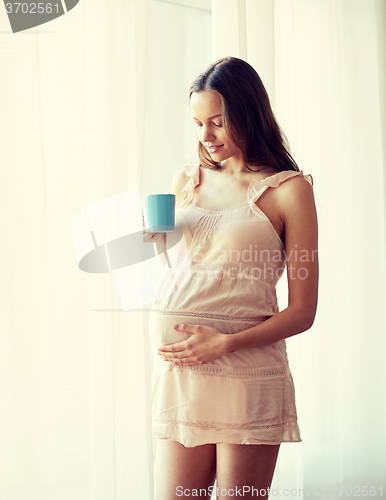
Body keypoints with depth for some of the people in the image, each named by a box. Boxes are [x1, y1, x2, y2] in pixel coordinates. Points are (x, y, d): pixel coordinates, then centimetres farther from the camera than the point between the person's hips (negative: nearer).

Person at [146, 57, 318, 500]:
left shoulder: (289, 190, 0)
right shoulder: (185, 182, 16)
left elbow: (302, 312, -4)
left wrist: (225, 343, -15)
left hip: (247, 376, -4)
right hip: (176, 374, 4)